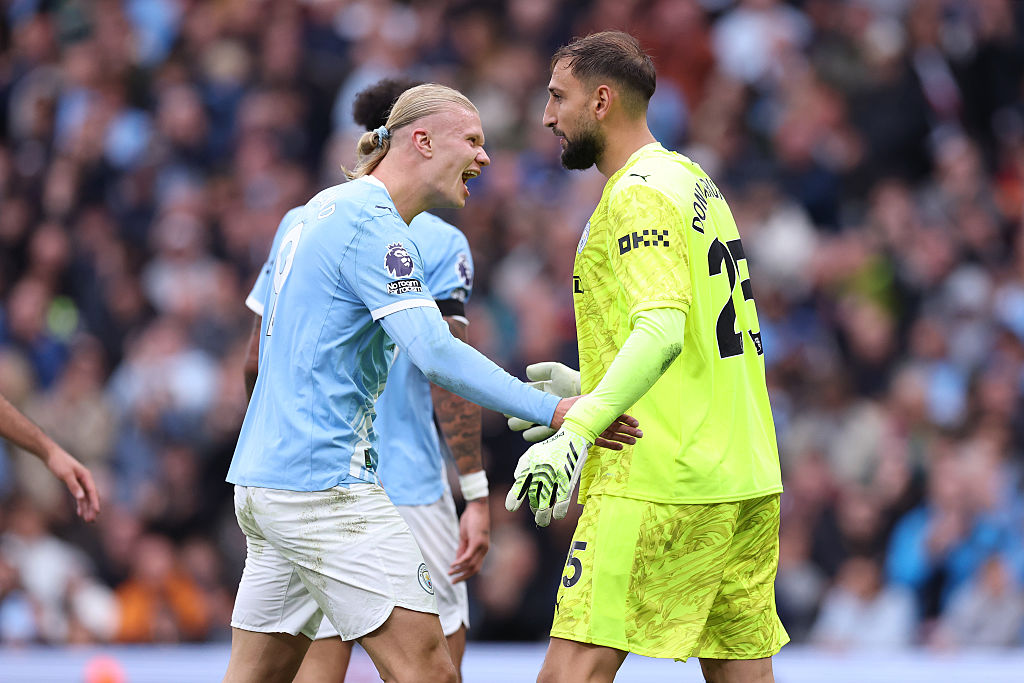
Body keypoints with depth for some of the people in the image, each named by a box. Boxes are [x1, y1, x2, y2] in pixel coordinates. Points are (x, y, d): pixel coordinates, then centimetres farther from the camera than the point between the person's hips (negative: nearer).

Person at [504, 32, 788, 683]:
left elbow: (662, 330, -26)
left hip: (659, 482, -10)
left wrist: (580, 430, -36)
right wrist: (587, 393, 28)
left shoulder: (639, 193, -10)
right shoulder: (697, 184, 19)